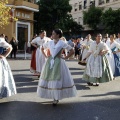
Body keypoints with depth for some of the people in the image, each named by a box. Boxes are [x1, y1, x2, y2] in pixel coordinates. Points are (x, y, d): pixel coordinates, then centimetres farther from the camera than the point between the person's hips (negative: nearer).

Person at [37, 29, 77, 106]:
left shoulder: (62, 43, -6)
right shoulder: (50, 43, 5)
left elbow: (72, 51, -5)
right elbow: (42, 48, 22)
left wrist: (65, 58, -7)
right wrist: (46, 56, 12)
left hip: (58, 63, -4)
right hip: (50, 62, 5)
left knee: (58, 80, -4)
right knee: (48, 79, 5)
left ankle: (56, 98, 6)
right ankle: (53, 96, 20)